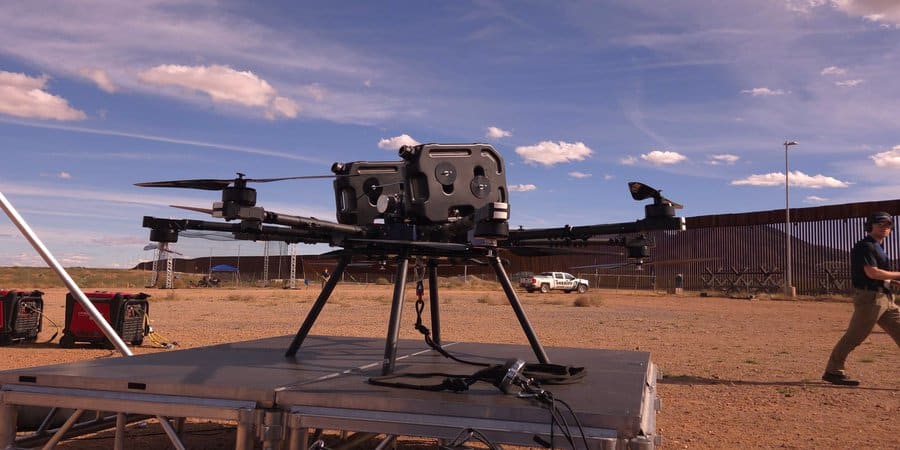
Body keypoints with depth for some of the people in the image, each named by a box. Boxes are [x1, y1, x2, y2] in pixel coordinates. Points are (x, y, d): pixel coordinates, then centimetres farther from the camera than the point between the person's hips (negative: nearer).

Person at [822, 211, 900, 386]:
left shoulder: (878, 247, 20)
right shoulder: (865, 246, -10)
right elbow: (872, 273, -21)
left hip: (886, 299, 10)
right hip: (869, 297, -10)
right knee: (854, 337, -6)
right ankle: (833, 371, 3)